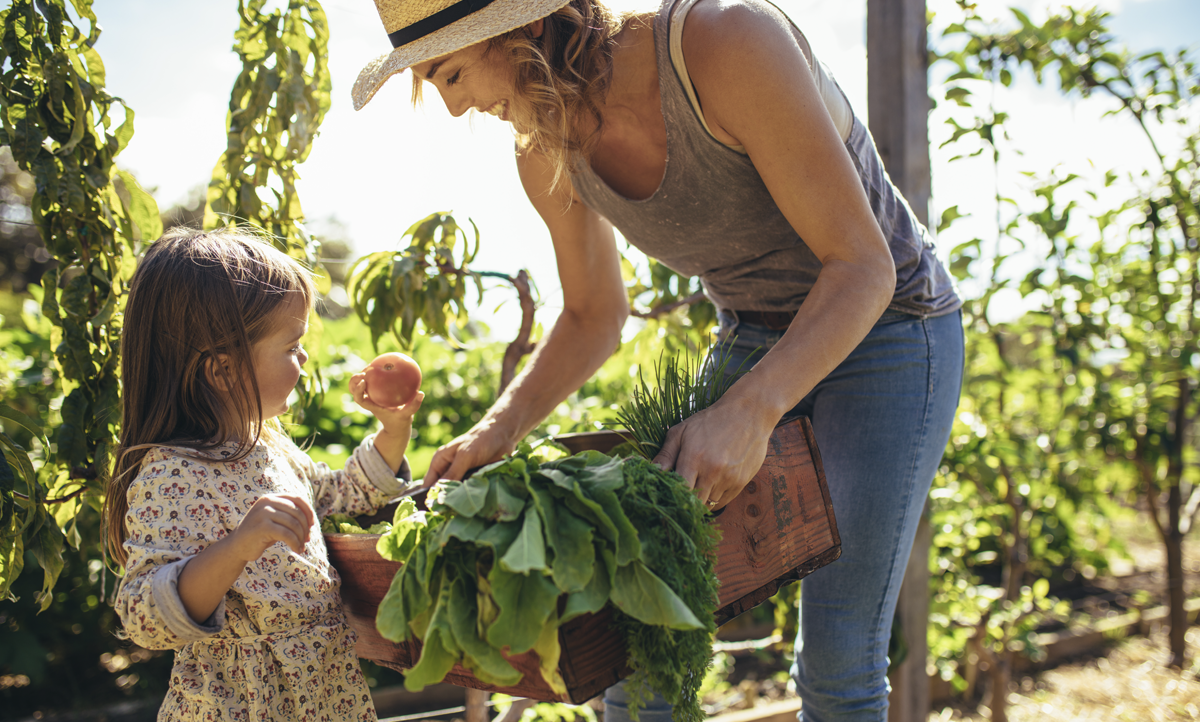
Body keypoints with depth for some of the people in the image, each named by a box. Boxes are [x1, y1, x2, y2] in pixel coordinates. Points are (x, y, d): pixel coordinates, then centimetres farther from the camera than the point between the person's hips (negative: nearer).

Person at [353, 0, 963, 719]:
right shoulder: (547, 151, -10)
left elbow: (862, 265, -27)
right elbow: (595, 315, 6)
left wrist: (751, 410, -40)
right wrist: (498, 431, -10)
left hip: (889, 329, -5)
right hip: (751, 343, 5)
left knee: (837, 664, -9)